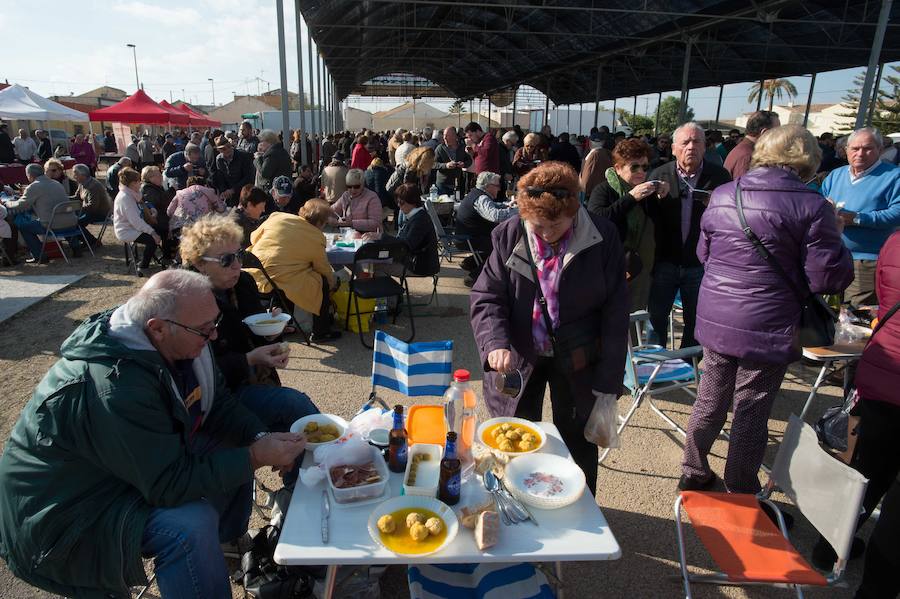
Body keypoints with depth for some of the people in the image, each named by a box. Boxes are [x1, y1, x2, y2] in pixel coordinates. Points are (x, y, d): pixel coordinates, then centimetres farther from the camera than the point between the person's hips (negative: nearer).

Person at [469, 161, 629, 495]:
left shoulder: (603, 239, -12)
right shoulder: (508, 236, -9)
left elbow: (615, 313, -8)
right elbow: (486, 297, -7)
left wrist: (608, 383, -8)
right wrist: (496, 344, -26)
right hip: (518, 357, 1)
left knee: (578, 445, 14)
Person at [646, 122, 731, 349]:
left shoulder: (719, 176, -1)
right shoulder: (659, 175, -2)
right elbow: (649, 216, -1)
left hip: (700, 264, 1)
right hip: (665, 262, 0)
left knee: (696, 322, 13)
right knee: (656, 317, 9)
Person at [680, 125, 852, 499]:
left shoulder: (722, 196, 1)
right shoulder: (811, 206, -13)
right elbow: (829, 279, -10)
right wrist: (835, 242, 7)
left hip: (715, 322, 4)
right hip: (767, 328, -4)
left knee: (709, 402, 19)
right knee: (751, 414, 10)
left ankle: (694, 473, 35)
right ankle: (741, 496, 26)